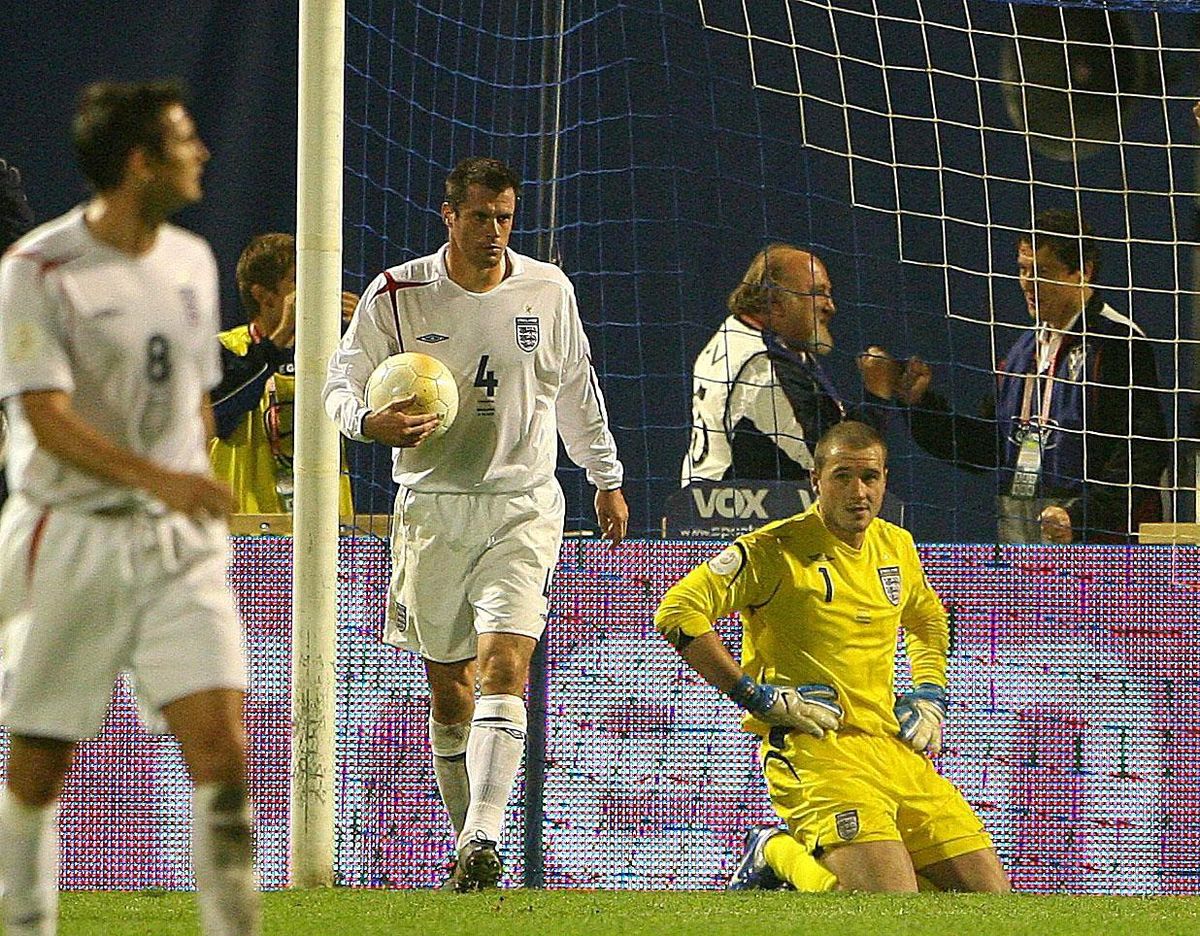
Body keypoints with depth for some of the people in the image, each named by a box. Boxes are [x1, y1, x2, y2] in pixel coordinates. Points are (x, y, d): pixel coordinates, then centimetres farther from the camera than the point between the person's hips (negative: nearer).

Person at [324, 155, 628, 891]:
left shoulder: (548, 291, 4)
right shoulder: (397, 294, -2)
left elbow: (577, 390, 18)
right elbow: (343, 381, 1)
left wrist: (607, 480, 25)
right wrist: (370, 422, -23)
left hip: (523, 505, -1)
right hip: (431, 505, 1)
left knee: (505, 664, -18)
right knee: (448, 685, 5)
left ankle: (482, 841, -27)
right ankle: (466, 837, 19)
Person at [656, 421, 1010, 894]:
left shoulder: (896, 546, 15)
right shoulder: (777, 550, -7)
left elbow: (928, 619, 37)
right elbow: (677, 612, -15)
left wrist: (928, 694, 20)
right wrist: (759, 697, -16)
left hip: (894, 746, 8)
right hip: (815, 749, -8)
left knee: (991, 893, 4)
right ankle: (777, 856, 2)